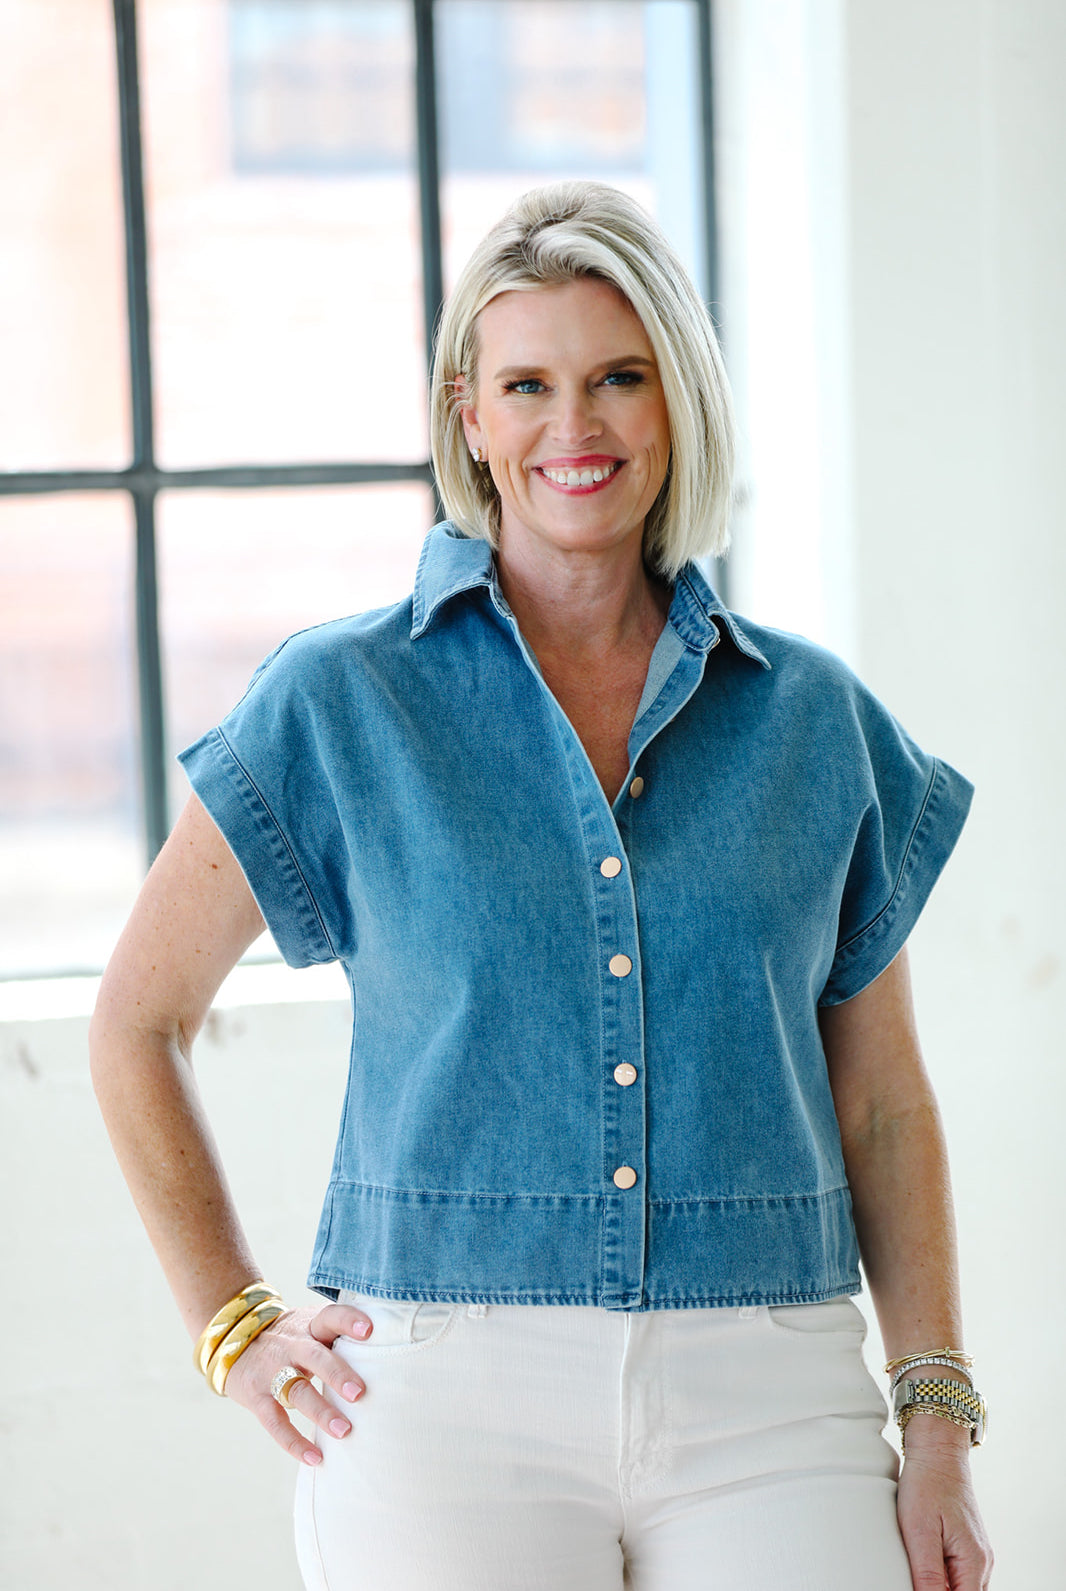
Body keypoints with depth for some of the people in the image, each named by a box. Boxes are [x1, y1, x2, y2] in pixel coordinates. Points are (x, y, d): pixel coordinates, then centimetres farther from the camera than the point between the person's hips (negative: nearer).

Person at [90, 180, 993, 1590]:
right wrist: (235, 1329, 4)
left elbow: (881, 1094, 12)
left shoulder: (814, 718, 8)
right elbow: (139, 1024, 10)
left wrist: (939, 1424, 5)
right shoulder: (340, 704, 2)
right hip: (449, 1408, -1)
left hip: (766, 1417, 2)